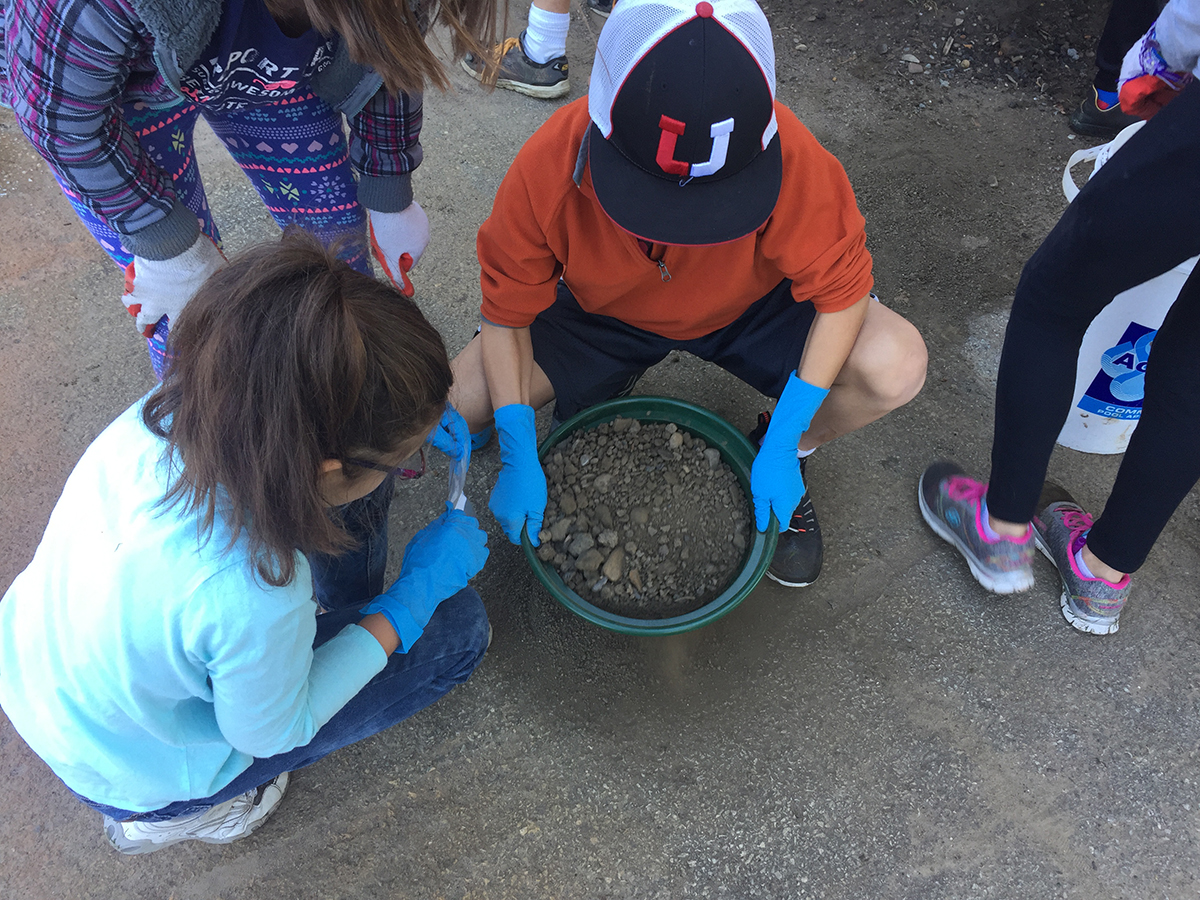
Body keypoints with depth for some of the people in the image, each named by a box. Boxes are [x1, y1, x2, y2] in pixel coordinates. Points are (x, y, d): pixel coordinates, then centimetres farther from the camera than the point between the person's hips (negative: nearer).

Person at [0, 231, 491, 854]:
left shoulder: (152, 419, -25)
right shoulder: (253, 597, -43)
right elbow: (270, 732, -21)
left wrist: (409, 418, -3)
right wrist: (414, 596, -20)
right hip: (136, 776, -5)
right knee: (458, 625, -6)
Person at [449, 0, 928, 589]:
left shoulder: (787, 159, -35)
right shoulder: (549, 165, -32)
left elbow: (841, 288, -22)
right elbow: (507, 315, -18)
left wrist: (782, 446, -27)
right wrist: (519, 457, -26)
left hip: (748, 307, 0)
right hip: (604, 317, 1)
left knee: (896, 368, -27)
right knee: (457, 405, -21)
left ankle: (789, 458, 8)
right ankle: (605, 406, 12)